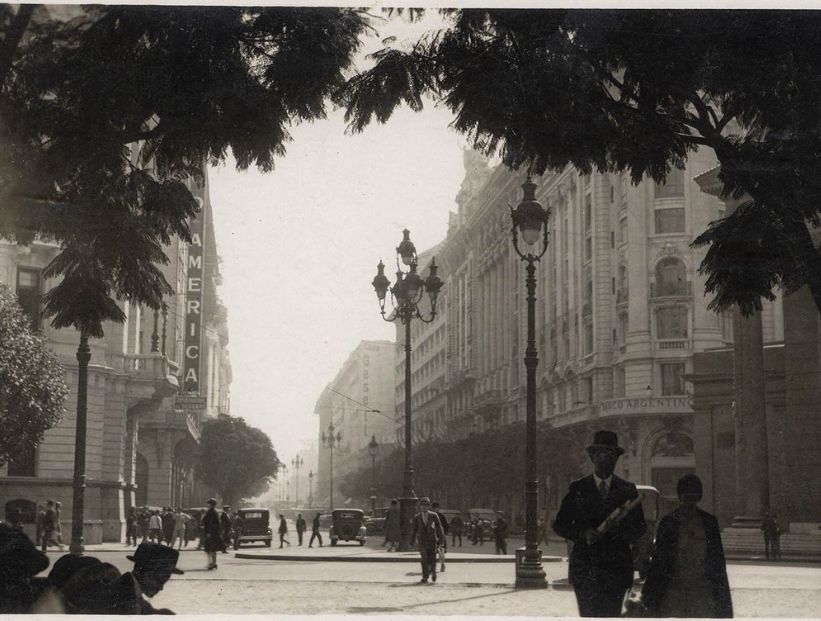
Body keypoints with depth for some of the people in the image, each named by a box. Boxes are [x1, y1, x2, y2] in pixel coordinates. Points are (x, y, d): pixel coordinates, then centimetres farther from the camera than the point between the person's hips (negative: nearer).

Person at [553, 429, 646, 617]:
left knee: (612, 616, -4)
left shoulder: (627, 490, 10)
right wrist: (583, 533, -12)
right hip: (585, 568, -1)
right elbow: (559, 525, 6)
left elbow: (640, 527, 10)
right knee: (589, 616, -8)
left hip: (617, 568, 1)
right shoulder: (578, 489, 7)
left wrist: (620, 528, -11)